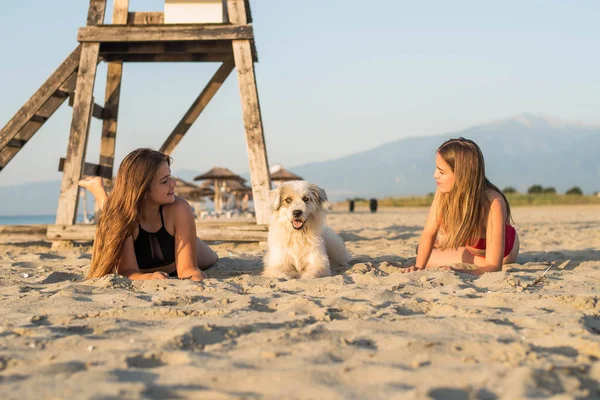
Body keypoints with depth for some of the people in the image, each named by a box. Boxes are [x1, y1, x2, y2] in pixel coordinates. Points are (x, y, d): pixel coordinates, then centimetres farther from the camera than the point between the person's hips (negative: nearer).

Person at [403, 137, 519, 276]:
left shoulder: (493, 204, -44)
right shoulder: (444, 190, -30)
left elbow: (493, 266, -42)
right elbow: (429, 233, -21)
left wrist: (456, 273, -59)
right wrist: (419, 267, -38)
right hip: (471, 243, 5)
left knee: (431, 260, -2)